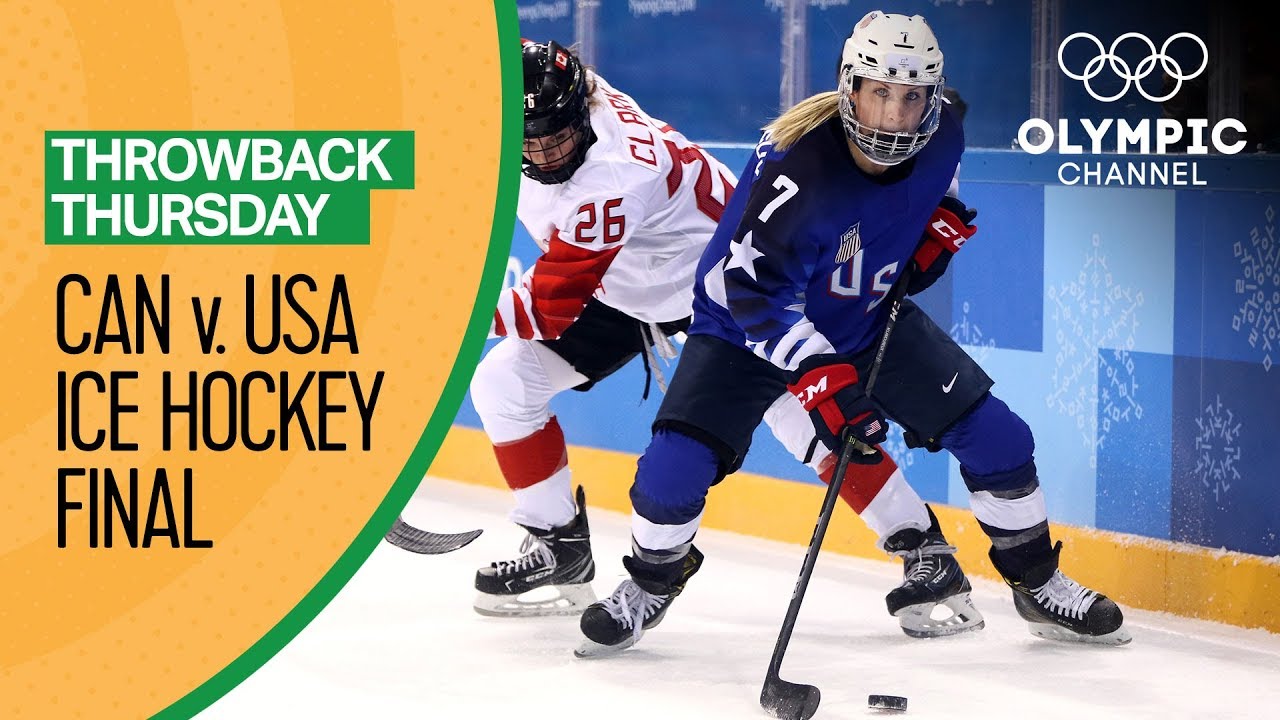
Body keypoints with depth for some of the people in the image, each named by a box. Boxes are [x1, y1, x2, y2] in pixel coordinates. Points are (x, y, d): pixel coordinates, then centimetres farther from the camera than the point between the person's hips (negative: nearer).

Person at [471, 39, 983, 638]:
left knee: (800, 415, -19)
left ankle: (924, 551, -7)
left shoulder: (613, 175, -39)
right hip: (621, 287, 8)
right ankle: (559, 548, 8)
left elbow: (552, 306, -37)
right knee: (502, 382, -4)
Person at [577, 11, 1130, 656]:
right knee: (676, 468, -19)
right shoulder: (797, 168, -35)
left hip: (874, 317, 5)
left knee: (996, 437, -3)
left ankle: (1038, 585, 18)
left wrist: (940, 224, -7)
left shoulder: (940, 137, -16)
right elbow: (752, 289, -31)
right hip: (750, 319, -5)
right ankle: (651, 583, 12)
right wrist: (819, 376, -39)